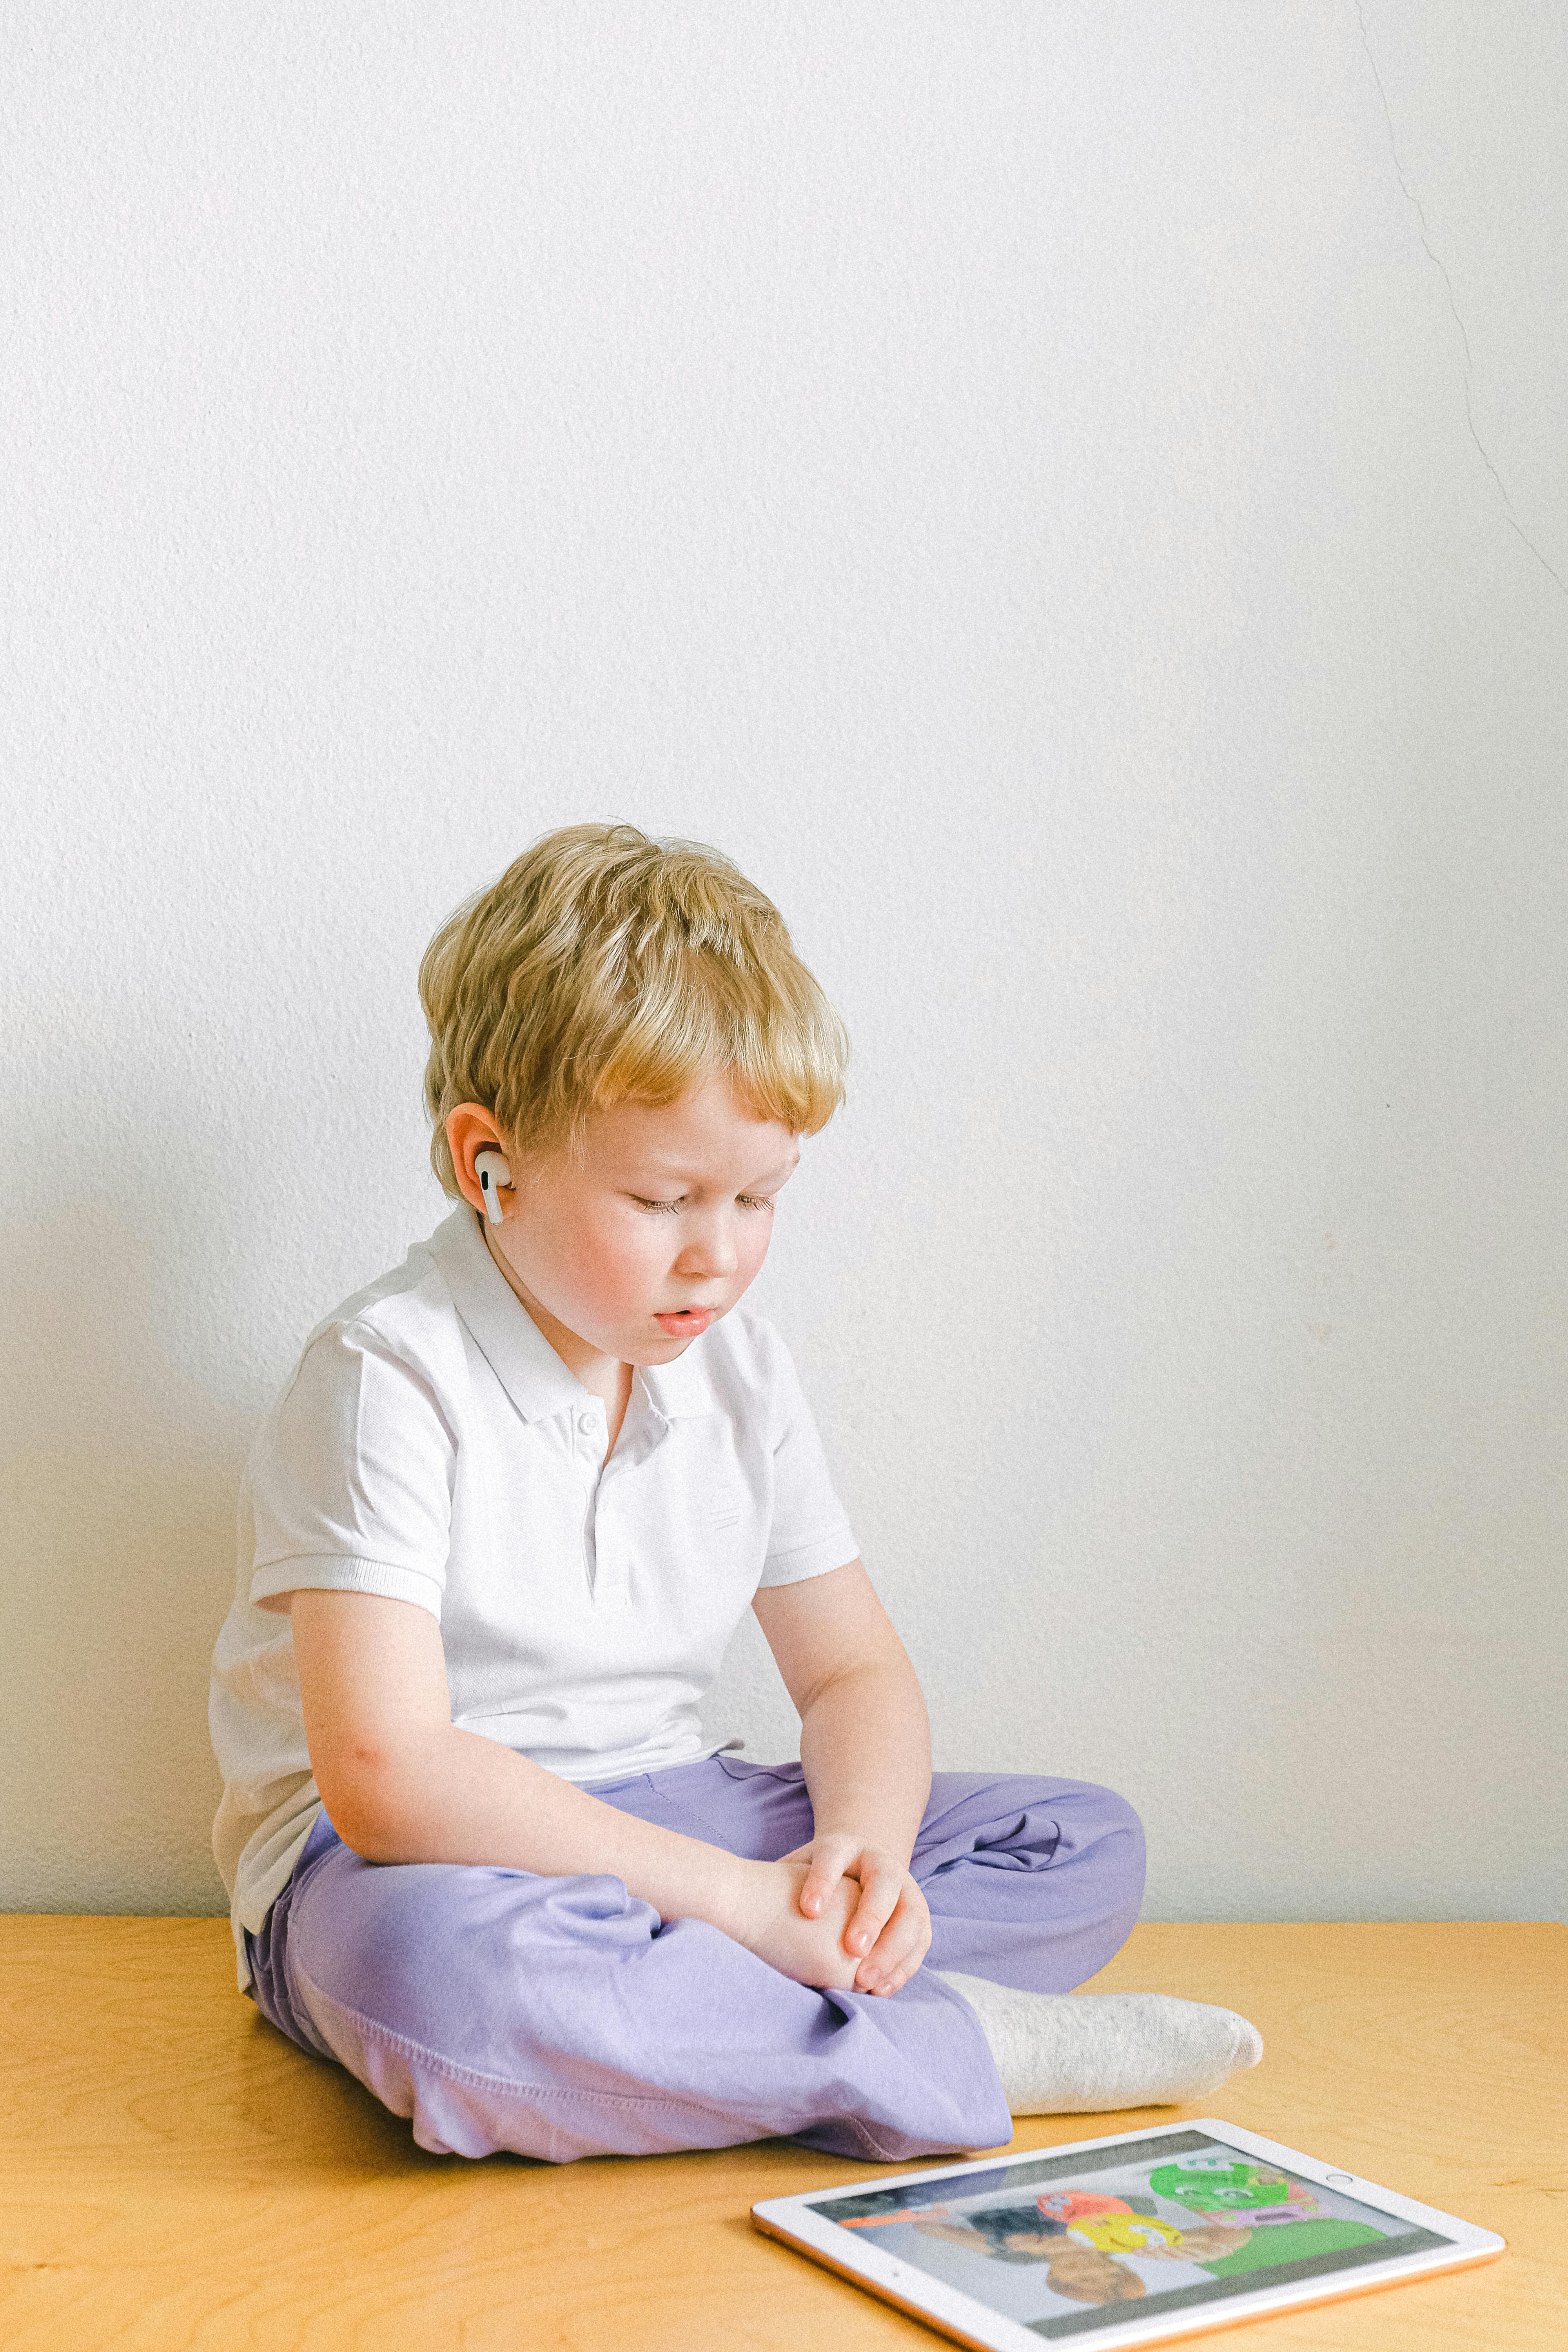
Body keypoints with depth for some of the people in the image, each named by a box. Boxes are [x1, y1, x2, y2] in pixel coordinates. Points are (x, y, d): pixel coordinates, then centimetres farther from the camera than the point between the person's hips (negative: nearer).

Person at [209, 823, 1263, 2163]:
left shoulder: (737, 1372, 4)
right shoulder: (391, 1380, -18)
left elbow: (854, 1672, 9)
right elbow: (386, 1776, -27)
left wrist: (862, 1847, -15)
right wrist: (733, 1899, -27)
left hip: (664, 1821, 7)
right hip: (408, 1862, -7)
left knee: (1089, 1844, -1)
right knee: (446, 1972, -43)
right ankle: (954, 2053, -25)